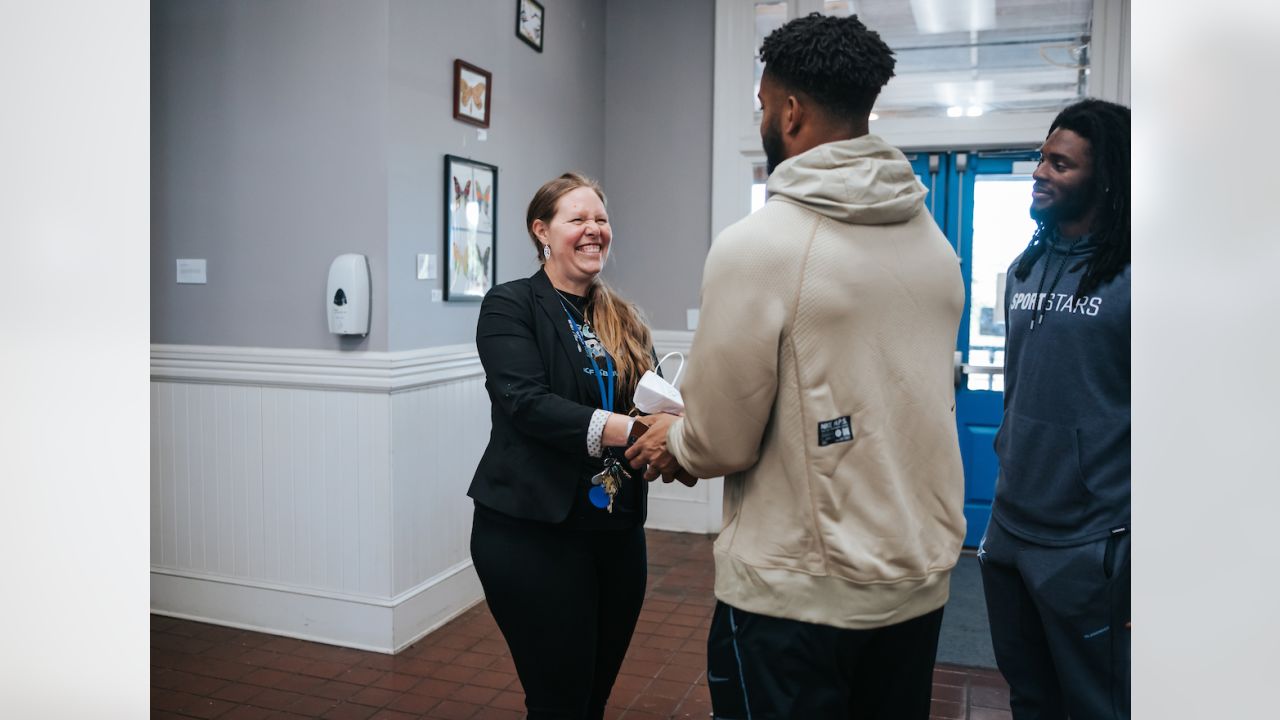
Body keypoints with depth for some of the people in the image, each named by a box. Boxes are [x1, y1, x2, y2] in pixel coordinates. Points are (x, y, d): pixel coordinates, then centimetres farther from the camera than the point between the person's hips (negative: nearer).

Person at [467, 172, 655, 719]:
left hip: (618, 530, 6)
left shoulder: (624, 319, 11)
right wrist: (632, 430, -30)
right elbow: (527, 403, -19)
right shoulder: (510, 305, -5)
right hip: (533, 532, -5)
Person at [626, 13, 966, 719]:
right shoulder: (934, 242, 3)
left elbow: (722, 442, -15)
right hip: (921, 581, 6)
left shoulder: (755, 245, -17)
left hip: (795, 594, -6)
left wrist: (672, 439, 8)